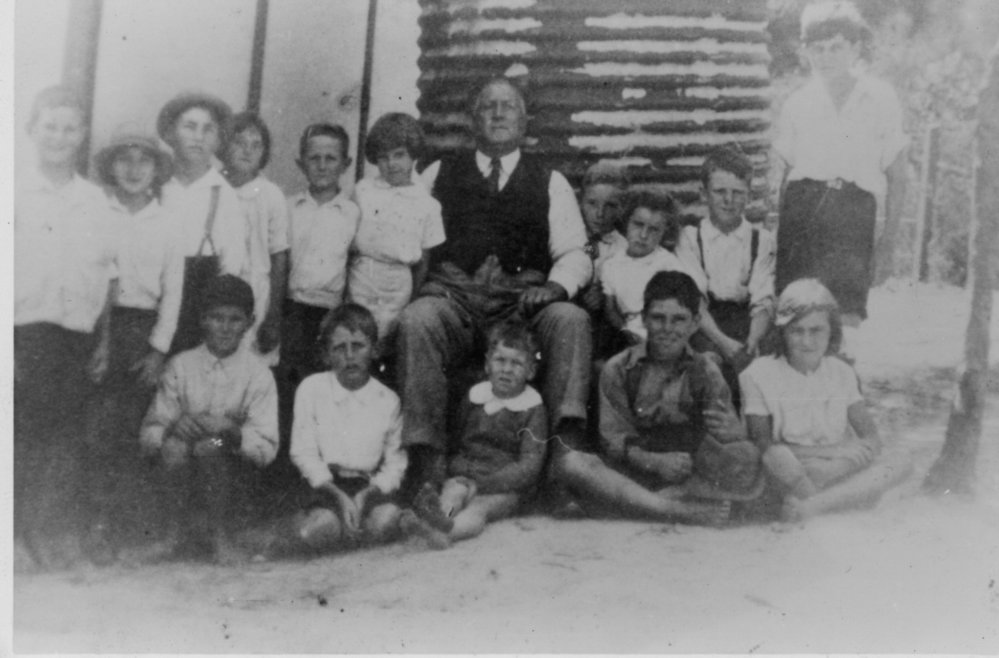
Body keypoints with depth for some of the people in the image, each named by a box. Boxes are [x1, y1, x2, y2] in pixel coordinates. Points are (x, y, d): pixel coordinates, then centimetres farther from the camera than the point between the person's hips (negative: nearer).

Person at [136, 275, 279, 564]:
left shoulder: (258, 373, -2)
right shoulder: (181, 366, 2)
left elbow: (266, 448, -8)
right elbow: (147, 436, 0)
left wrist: (232, 432, -27)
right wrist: (173, 429, -22)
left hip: (232, 469, -2)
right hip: (183, 463, 2)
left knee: (210, 446, -32)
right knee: (175, 446, -30)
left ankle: (221, 538, -13)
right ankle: (172, 536, -9)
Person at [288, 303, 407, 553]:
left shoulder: (388, 399, 2)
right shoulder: (311, 389, -2)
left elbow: (395, 461, 3)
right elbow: (303, 451, -4)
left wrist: (369, 493, -17)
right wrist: (338, 496, -15)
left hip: (370, 487, 1)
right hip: (327, 485, -1)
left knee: (385, 521, -31)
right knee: (317, 533, -30)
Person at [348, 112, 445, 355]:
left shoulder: (426, 203, 1)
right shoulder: (363, 190, 1)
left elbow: (423, 262, 5)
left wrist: (413, 299, 1)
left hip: (399, 285, 0)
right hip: (361, 278, 0)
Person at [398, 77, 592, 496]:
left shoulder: (550, 183, 21)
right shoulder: (439, 174, 23)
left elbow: (574, 254, 12)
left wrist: (556, 286, -10)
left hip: (525, 300, 0)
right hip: (452, 295, 0)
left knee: (571, 319, -31)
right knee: (415, 321, -32)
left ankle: (567, 445, -39)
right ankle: (426, 458, -32)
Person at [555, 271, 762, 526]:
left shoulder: (705, 371, 4)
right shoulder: (618, 370, 1)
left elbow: (736, 434, -4)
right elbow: (613, 439, -4)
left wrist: (727, 431, -30)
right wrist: (655, 461, -24)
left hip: (692, 477, 0)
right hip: (634, 474, 0)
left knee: (748, 455, -26)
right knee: (570, 462, -28)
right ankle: (686, 512, -33)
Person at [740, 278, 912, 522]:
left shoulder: (841, 373, 8)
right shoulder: (758, 375, -6)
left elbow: (872, 437, 3)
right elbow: (763, 447, -13)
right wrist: (832, 452, -17)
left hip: (839, 472, 6)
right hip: (787, 476, -5)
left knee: (901, 461, -18)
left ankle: (808, 506, -29)